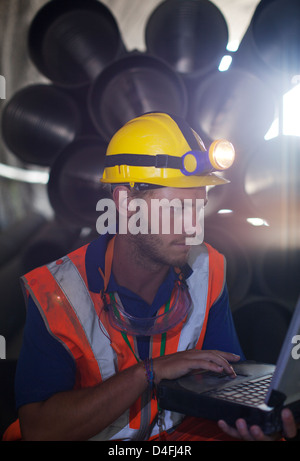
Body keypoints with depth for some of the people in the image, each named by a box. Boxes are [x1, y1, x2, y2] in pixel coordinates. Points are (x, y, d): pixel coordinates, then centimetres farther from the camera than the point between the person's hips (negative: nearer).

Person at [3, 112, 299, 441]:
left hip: (179, 429, 2)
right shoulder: (57, 295, -20)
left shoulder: (206, 271, -7)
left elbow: (227, 372, 0)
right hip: (93, 437, -1)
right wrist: (151, 371, -29)